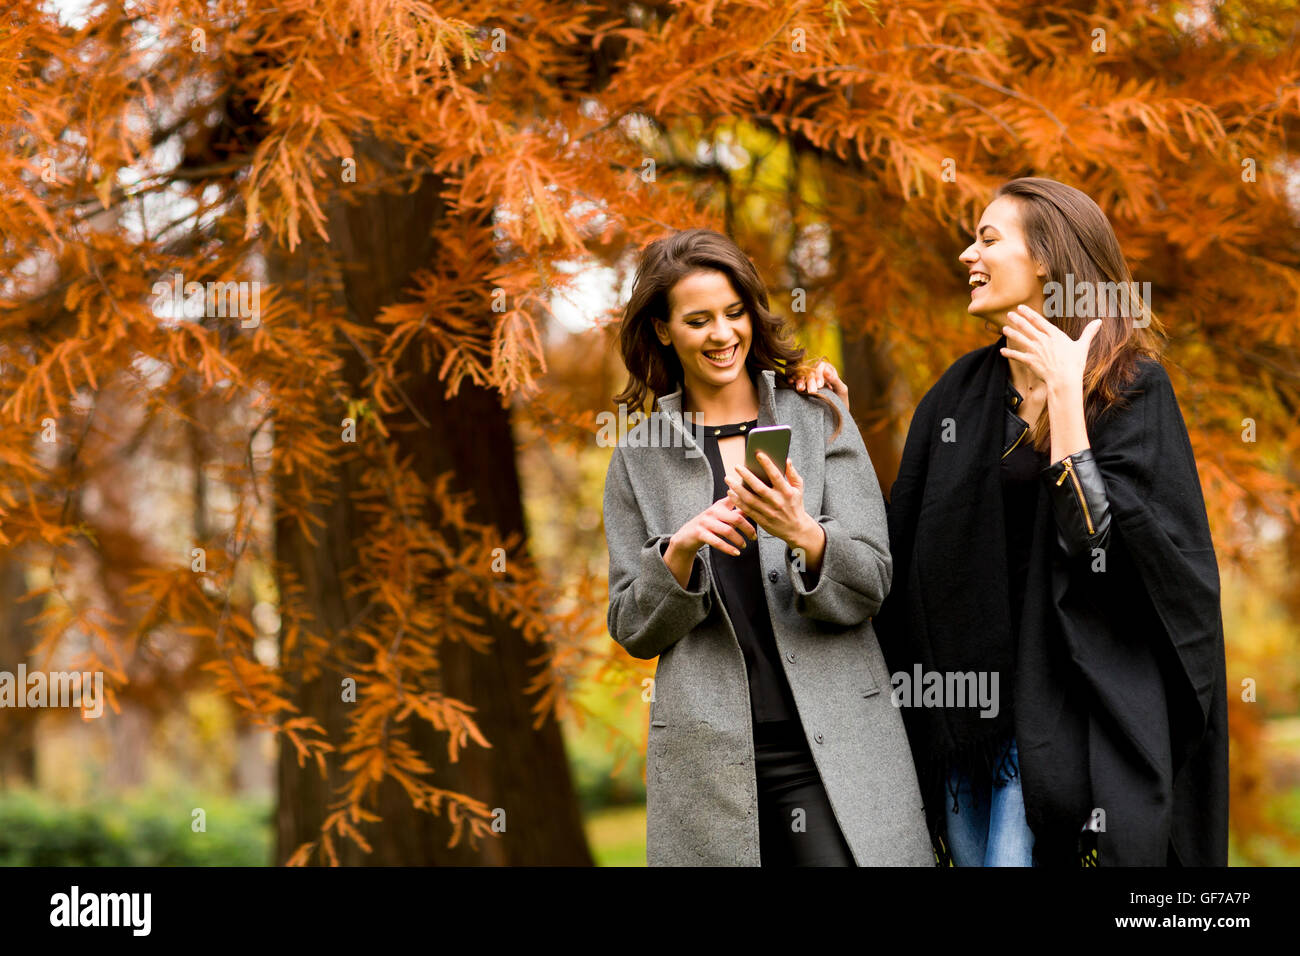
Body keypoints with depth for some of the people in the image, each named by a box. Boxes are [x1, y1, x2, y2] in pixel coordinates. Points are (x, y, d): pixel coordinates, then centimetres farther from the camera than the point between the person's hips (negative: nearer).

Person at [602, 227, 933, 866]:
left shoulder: (820, 423, 7)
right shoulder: (638, 458, 10)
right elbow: (633, 631, 9)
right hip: (707, 759, 1)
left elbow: (871, 586, 1)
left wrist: (803, 535, -19)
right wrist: (680, 552, -10)